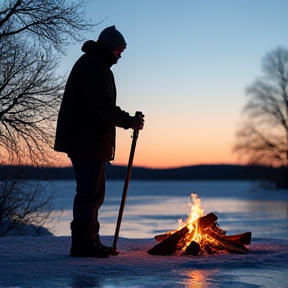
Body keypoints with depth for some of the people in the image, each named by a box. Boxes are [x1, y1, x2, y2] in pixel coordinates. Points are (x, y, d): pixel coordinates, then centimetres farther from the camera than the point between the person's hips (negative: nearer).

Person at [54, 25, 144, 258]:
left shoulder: (94, 64, 24)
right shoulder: (93, 64, -11)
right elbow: (102, 105, -21)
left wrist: (125, 121, 16)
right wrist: (129, 121, -12)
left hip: (90, 141, 11)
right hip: (87, 141, -11)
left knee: (93, 193, 14)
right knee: (90, 192, -10)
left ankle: (90, 242, 20)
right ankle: (82, 243, -8)